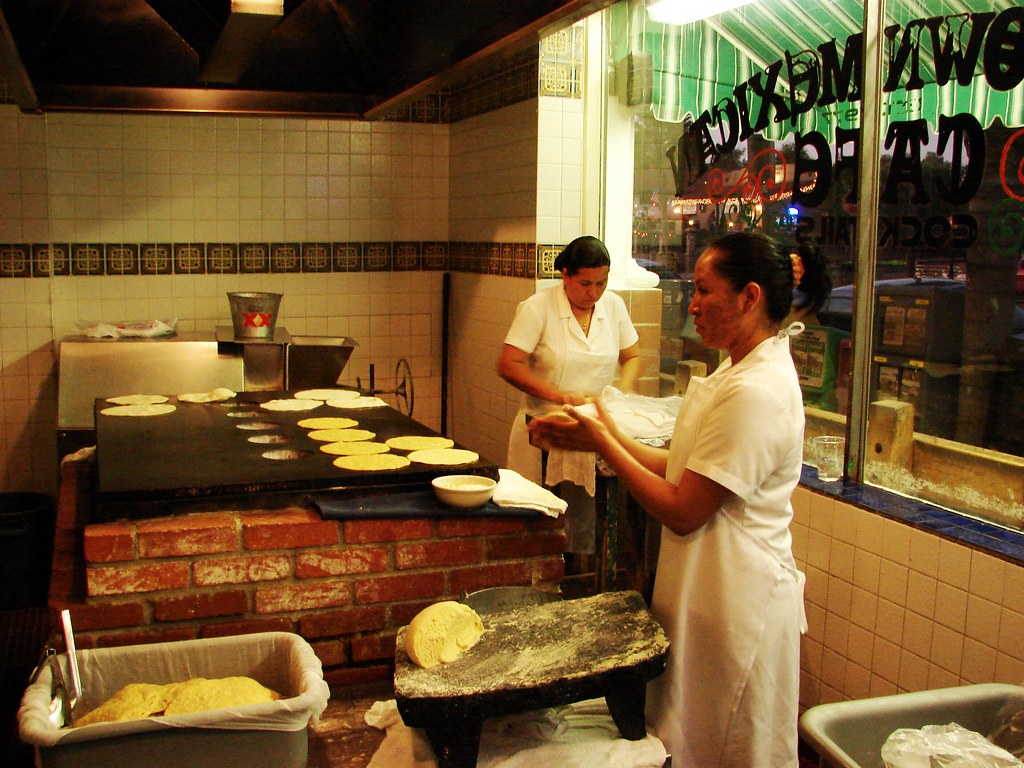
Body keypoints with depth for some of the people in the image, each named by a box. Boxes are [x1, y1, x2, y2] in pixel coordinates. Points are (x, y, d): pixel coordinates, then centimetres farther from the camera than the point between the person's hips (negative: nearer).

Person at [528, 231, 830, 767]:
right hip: (709, 596, 9)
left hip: (735, 608, -9)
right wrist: (612, 438, 0)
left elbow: (682, 511, -22)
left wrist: (604, 444, -13)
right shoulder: (739, 371, 8)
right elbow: (686, 470, 8)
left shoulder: (755, 393, -25)